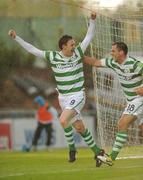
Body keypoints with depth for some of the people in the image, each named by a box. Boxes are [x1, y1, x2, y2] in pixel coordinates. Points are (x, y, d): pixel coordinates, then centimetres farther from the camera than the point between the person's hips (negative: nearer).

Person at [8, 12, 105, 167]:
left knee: (63, 120, -25)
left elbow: (89, 36, -1)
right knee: (79, 128, 8)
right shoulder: (53, 56, -3)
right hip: (63, 97, 3)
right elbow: (32, 49, 1)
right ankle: (97, 152, 23)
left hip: (77, 96, -3)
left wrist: (92, 20, -15)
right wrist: (16, 38, -3)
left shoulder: (77, 53, -5)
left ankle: (72, 148, -3)